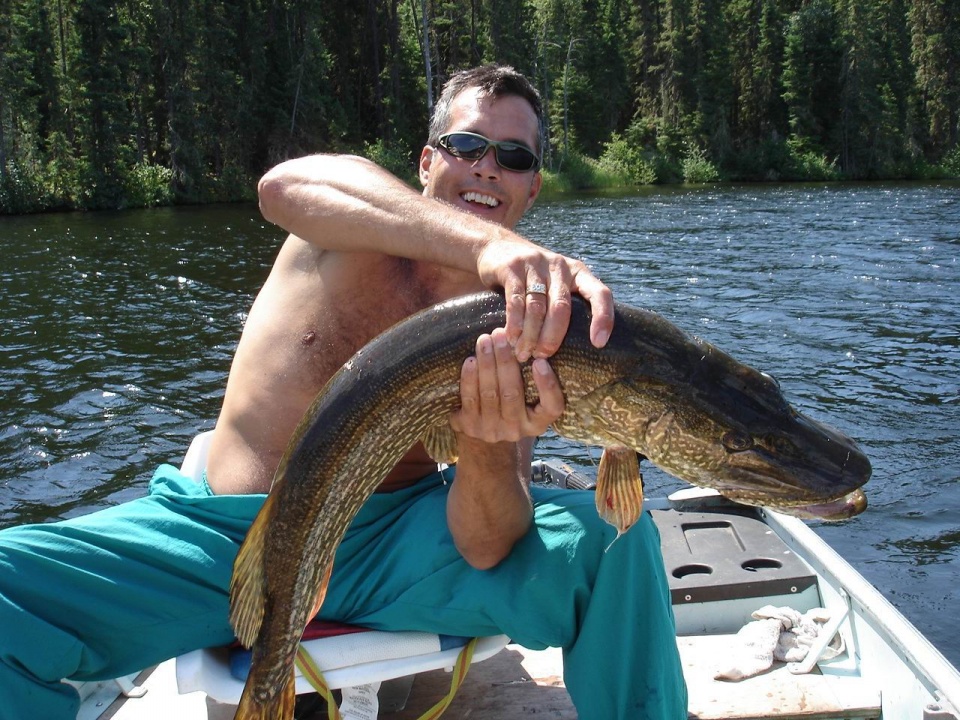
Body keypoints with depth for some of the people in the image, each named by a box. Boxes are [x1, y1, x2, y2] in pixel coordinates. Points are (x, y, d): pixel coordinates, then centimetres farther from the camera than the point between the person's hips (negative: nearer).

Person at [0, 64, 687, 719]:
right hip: (222, 530, 0)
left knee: (616, 538, -20)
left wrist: (489, 450, -34)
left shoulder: (519, 317, 0)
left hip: (396, 540, 1)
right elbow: (286, 184, -32)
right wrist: (488, 242, -44)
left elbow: (485, 548, -11)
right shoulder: (356, 220, -2)